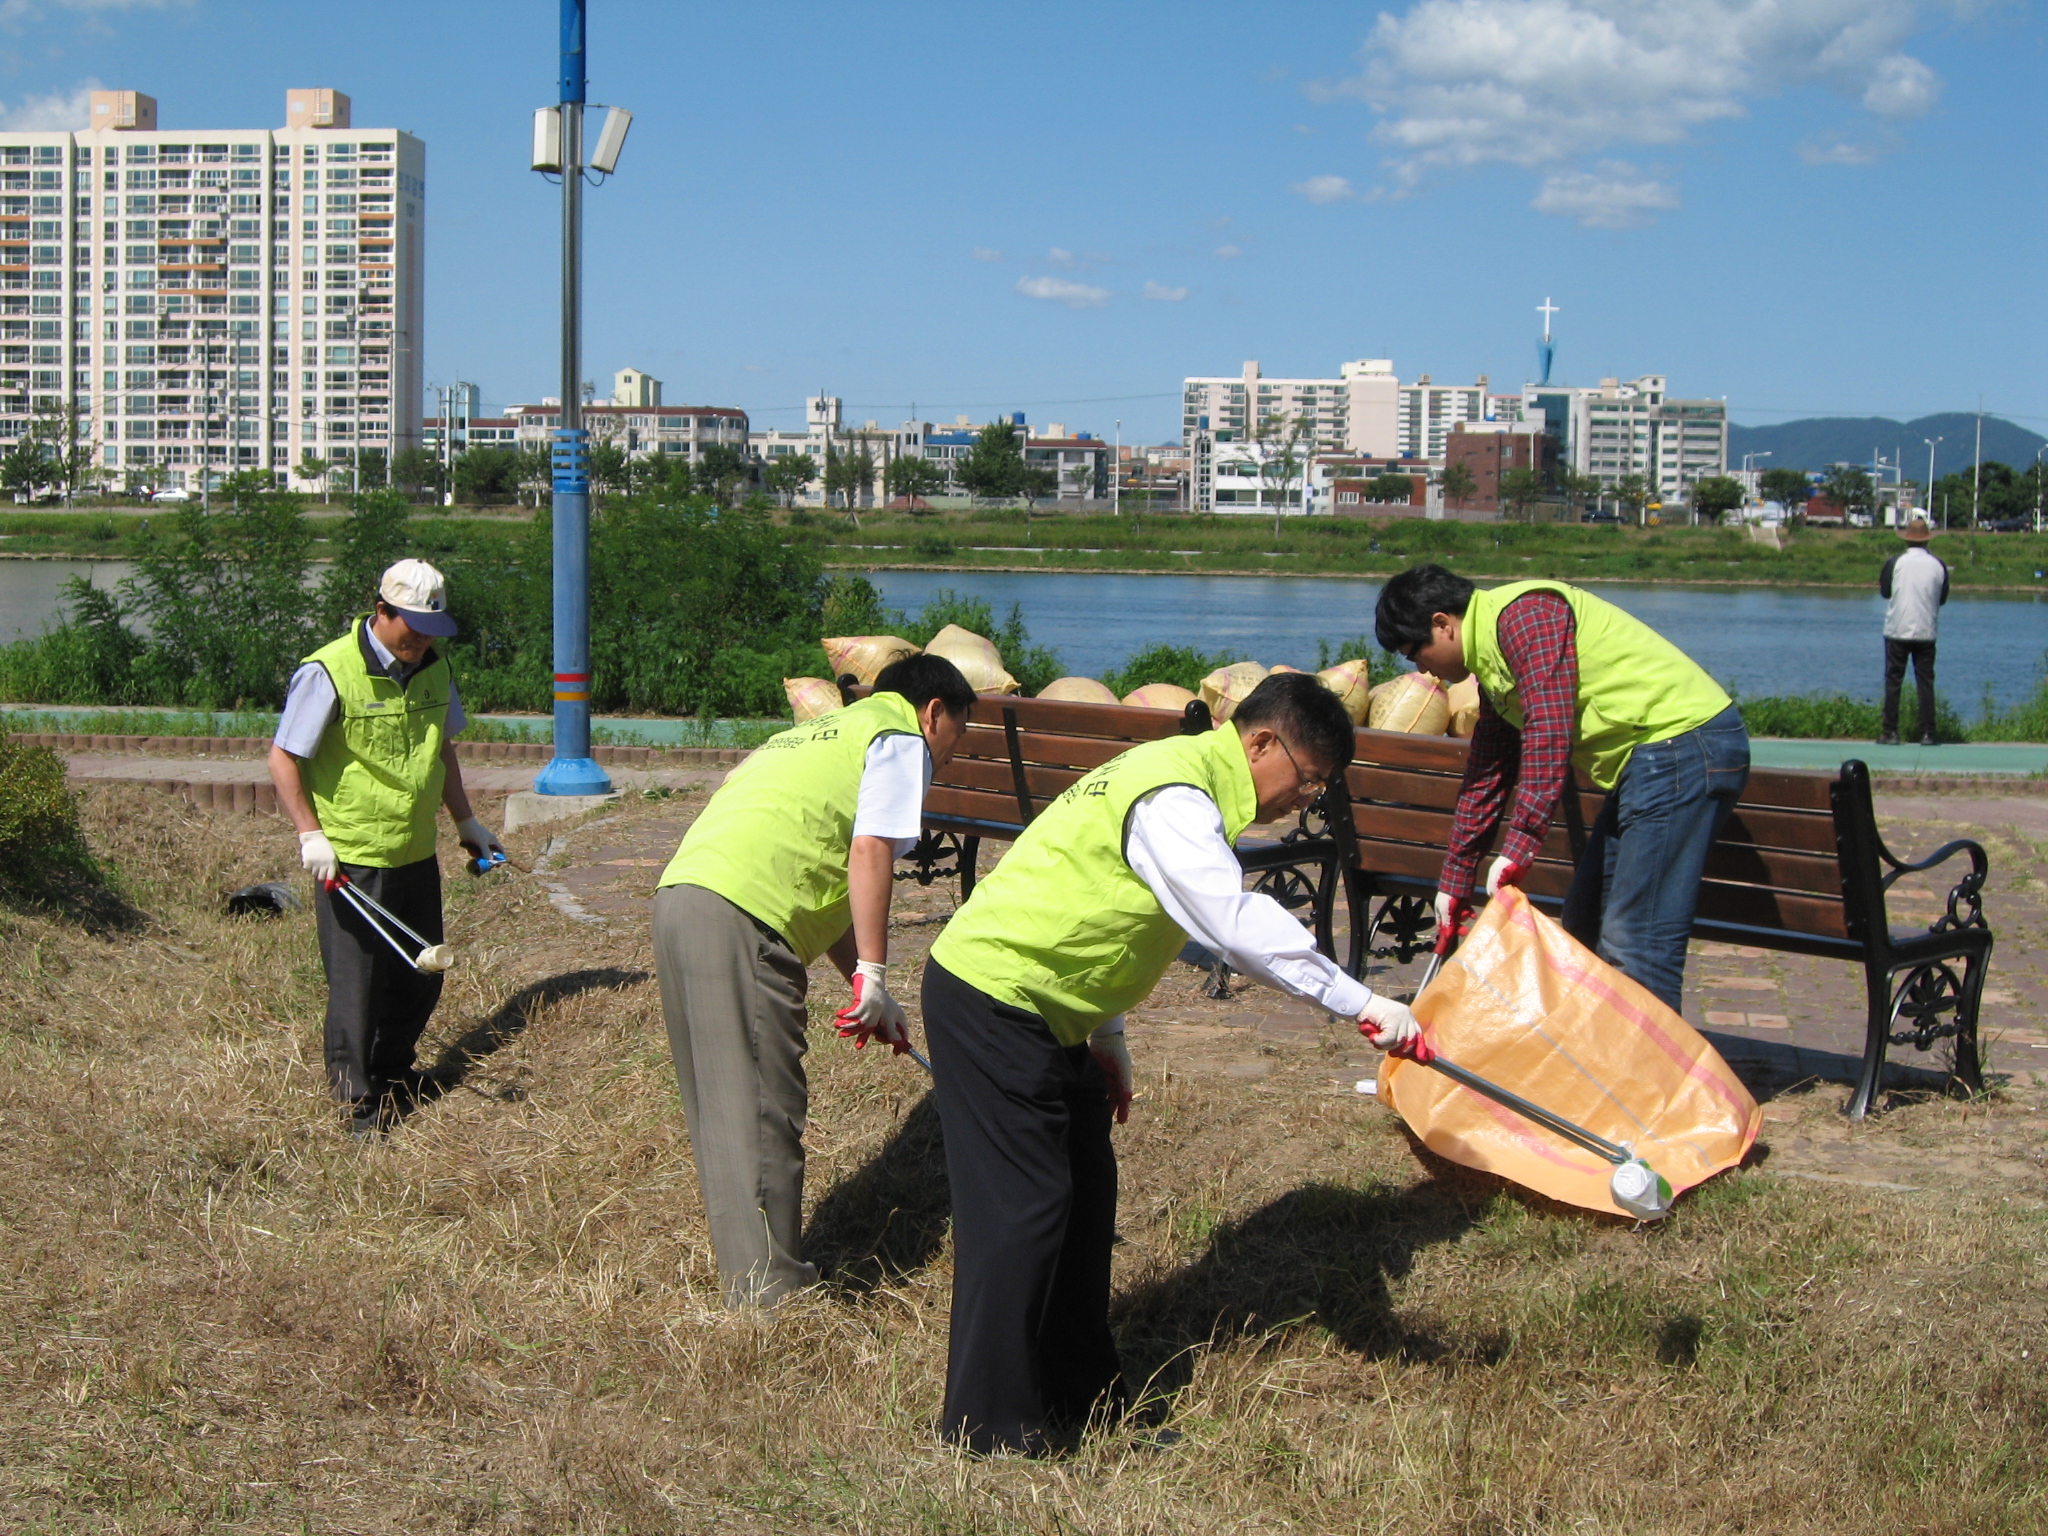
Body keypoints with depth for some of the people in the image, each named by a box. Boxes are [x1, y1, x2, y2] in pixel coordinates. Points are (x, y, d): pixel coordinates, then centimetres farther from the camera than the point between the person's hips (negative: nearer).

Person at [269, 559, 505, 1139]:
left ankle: (393, 1074, 34)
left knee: (421, 978, 14)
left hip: (417, 854, 7)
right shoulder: (330, 672, -15)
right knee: (356, 983, -1)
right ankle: (358, 1106, 11)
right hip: (351, 862, -7)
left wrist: (466, 821, 25)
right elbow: (283, 759, -11)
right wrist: (311, 834, -17)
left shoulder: (434, 668, 7)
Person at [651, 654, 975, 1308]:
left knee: (725, 1105, 15)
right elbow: (870, 854, -8)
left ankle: (745, 1276, 23)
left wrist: (864, 985, 27)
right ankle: (771, 1295, -2)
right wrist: (872, 976, -6)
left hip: (681, 893, 9)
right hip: (739, 916, -9)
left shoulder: (820, 732, 33)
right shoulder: (901, 739, 7)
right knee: (763, 1111, -5)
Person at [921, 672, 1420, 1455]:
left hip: (1040, 1007, 11)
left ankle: (1079, 1396, 24)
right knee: (1024, 1203, -8)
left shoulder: (1178, 773, 13)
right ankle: (991, 1425, 0)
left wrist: (1105, 1040, 21)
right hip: (990, 1001, -11)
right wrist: (1361, 1004, -35)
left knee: (1085, 1188, 14)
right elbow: (1240, 924, -33)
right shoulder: (1176, 799, -21)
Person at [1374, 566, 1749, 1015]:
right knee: (1585, 927, 16)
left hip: (1682, 742, -11)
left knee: (1636, 945, -14)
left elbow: (1548, 736, -23)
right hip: (1648, 758, 11)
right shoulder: (1491, 661, 19)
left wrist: (1517, 849, -25)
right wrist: (1455, 881, 31)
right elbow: (1485, 776, 27)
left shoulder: (1525, 614, -13)